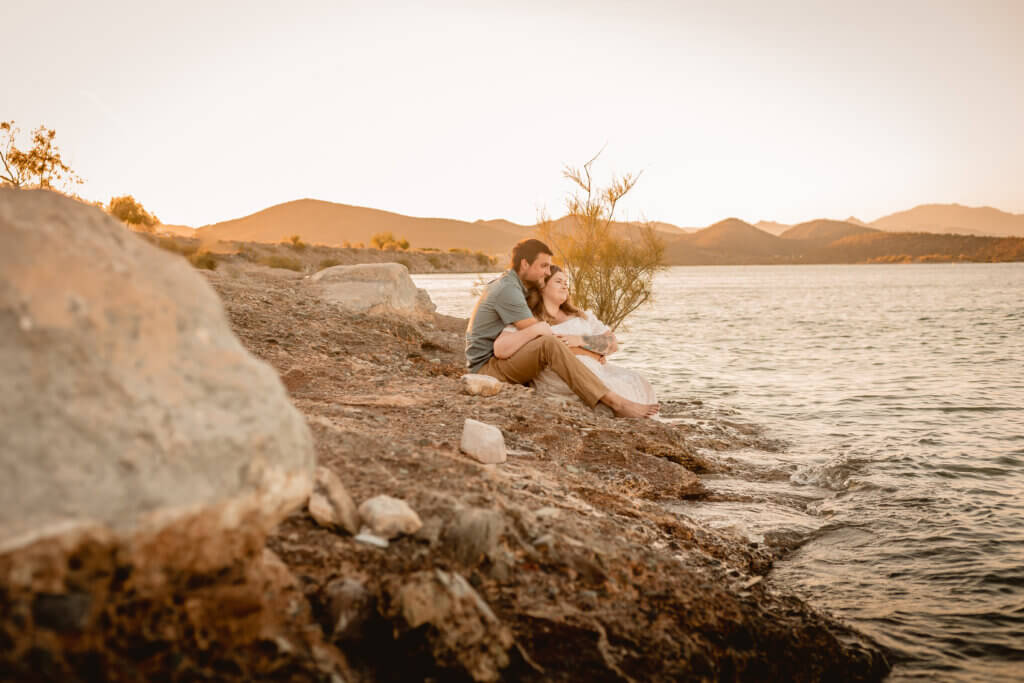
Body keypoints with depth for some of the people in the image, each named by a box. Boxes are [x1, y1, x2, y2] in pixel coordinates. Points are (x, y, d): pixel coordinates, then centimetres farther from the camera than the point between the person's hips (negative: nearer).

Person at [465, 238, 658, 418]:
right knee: (549, 344, -31)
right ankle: (614, 402, -37)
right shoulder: (508, 289, -15)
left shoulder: (507, 285, 17)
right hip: (486, 368, -11)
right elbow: (538, 331, -17)